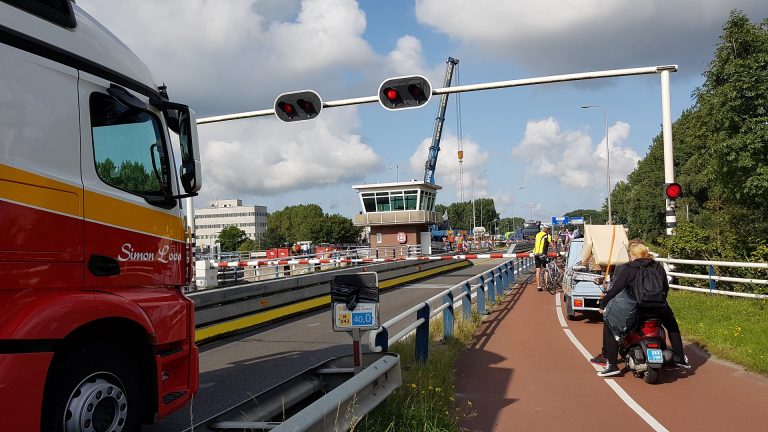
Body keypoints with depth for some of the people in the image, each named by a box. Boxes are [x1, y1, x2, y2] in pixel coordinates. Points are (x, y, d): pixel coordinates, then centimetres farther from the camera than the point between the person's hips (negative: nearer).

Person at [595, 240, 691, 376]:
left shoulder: (627, 269, -7)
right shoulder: (658, 267, 8)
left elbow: (615, 289, -10)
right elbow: (666, 287, 17)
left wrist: (603, 304, 2)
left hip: (635, 312, -5)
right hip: (658, 309, 5)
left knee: (609, 327, 7)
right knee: (672, 326, 36)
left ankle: (611, 364, -2)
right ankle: (680, 359, 40)